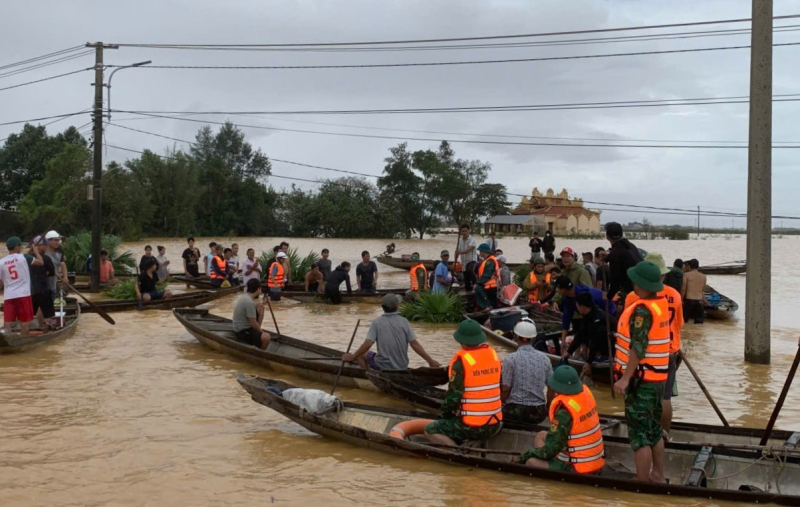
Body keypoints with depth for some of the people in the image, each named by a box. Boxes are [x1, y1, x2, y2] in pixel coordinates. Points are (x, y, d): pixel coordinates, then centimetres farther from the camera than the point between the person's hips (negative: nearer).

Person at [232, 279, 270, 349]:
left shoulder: (244, 296, 5)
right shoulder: (249, 302, -24)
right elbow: (253, 323, -21)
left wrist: (263, 303, 13)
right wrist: (262, 332, -6)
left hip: (244, 326, 11)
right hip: (242, 332, -11)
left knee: (260, 307, 16)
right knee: (266, 337, -31)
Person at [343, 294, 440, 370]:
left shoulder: (377, 322, -8)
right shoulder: (404, 321, -3)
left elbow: (367, 344, -15)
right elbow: (415, 344, -7)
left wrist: (352, 357, -3)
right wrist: (430, 361, -1)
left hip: (383, 366, -4)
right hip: (402, 368, 4)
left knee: (361, 354, 17)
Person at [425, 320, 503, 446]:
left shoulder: (461, 360, -15)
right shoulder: (493, 354, 4)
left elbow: (453, 395, -13)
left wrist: (445, 414, 6)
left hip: (471, 427, -7)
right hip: (495, 425, 7)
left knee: (430, 431, 5)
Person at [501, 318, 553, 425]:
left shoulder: (510, 359, -11)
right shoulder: (544, 358, 2)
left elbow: (505, 390, -9)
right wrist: (546, 409, 22)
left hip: (515, 411, -4)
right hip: (539, 413, 4)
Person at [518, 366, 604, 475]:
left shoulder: (564, 410, -26)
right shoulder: (586, 392, -4)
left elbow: (552, 448, -18)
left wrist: (531, 453, -3)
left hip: (578, 469, -9)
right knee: (541, 436, 19)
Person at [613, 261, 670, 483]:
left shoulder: (641, 310, -20)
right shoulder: (661, 304, 6)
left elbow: (637, 348, -24)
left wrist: (626, 377, -23)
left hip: (641, 378, -9)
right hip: (658, 377, 9)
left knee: (640, 434, -4)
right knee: (654, 429, 19)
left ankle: (642, 483, 0)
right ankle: (658, 476, 29)